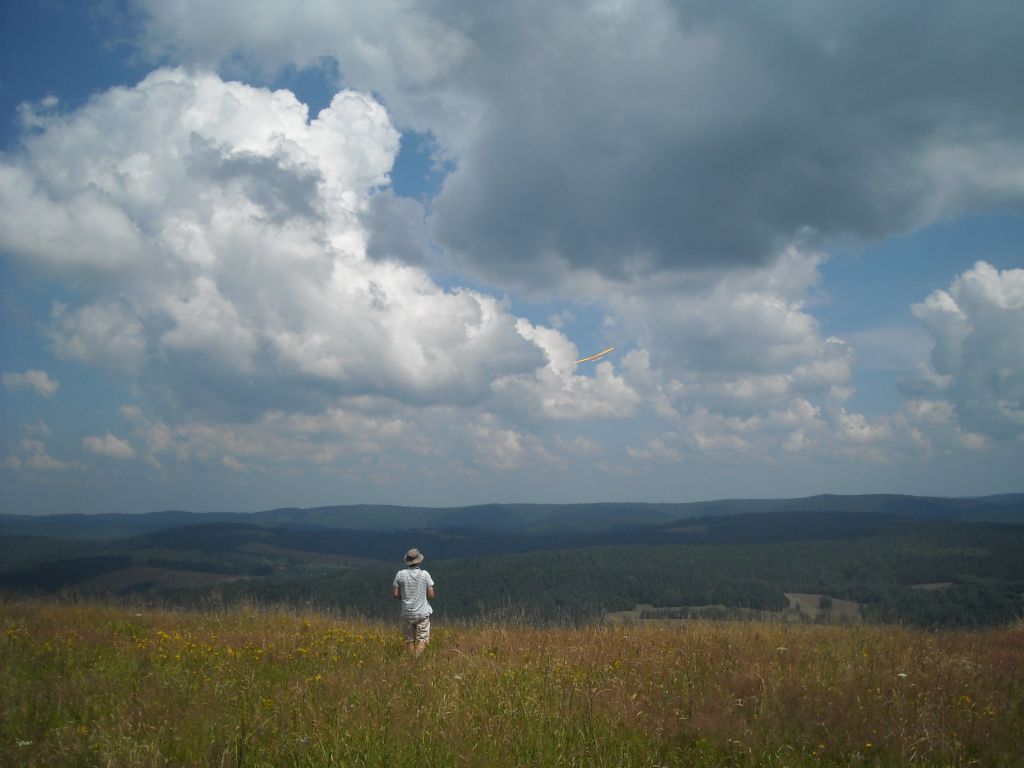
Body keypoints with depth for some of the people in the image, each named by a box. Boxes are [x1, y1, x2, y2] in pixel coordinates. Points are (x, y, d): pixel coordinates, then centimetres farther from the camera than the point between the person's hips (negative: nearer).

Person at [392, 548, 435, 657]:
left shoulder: (400, 574, -5)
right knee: (422, 640, 1)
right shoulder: (425, 574, -8)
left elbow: (395, 594, -2)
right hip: (422, 613, -2)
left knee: (410, 640, 14)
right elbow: (431, 595, -6)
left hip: (407, 613, 2)